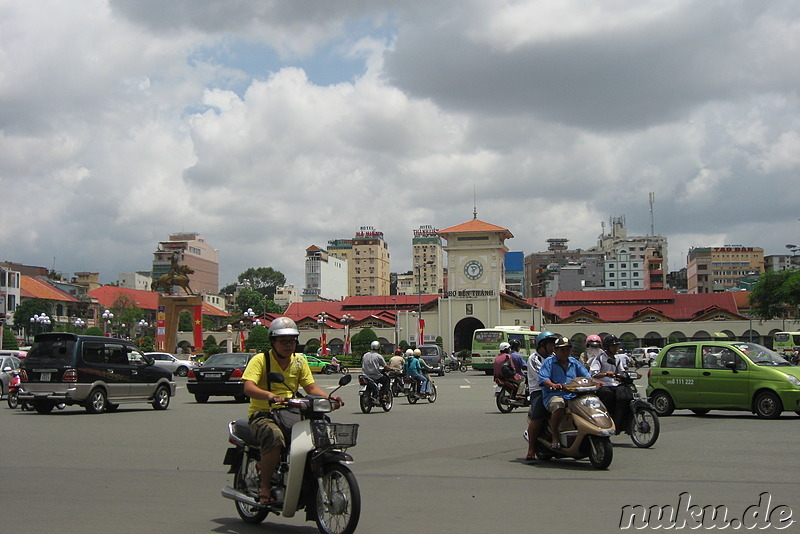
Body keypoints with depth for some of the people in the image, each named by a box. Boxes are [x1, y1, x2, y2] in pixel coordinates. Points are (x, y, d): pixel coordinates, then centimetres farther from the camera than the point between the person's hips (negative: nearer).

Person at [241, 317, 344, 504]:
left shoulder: (299, 361, 14)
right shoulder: (260, 360, -4)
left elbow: (311, 387, 8)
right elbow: (248, 387, -18)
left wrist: (329, 397, -13)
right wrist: (269, 395, -39)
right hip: (263, 415, -5)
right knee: (275, 436, -37)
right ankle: (264, 488, -21)